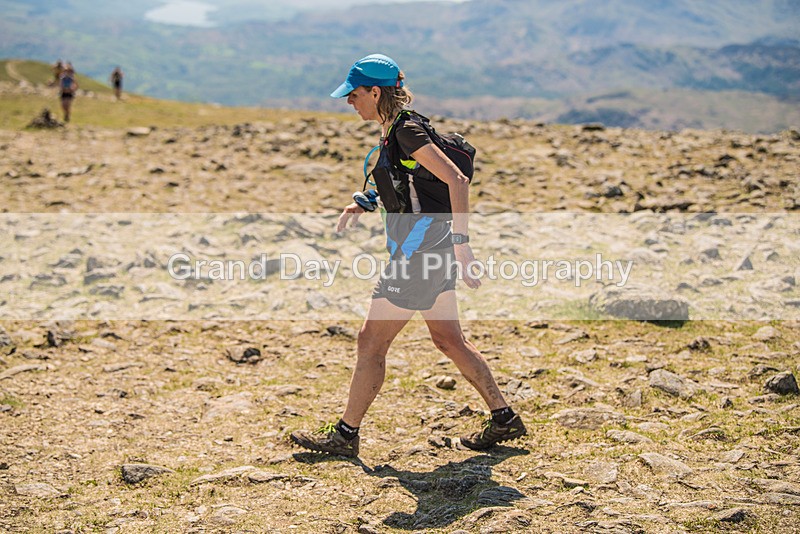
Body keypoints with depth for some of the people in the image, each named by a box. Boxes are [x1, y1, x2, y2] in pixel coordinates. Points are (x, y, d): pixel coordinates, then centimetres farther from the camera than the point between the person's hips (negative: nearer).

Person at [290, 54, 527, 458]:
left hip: (420, 251, -10)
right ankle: (504, 420, 24)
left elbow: (457, 181, -24)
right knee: (449, 340, 16)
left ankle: (345, 435, 9)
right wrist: (364, 204, 15)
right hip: (432, 250, 10)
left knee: (371, 342, -2)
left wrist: (461, 242, -28)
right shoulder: (395, 130, 13)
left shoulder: (406, 131, -16)